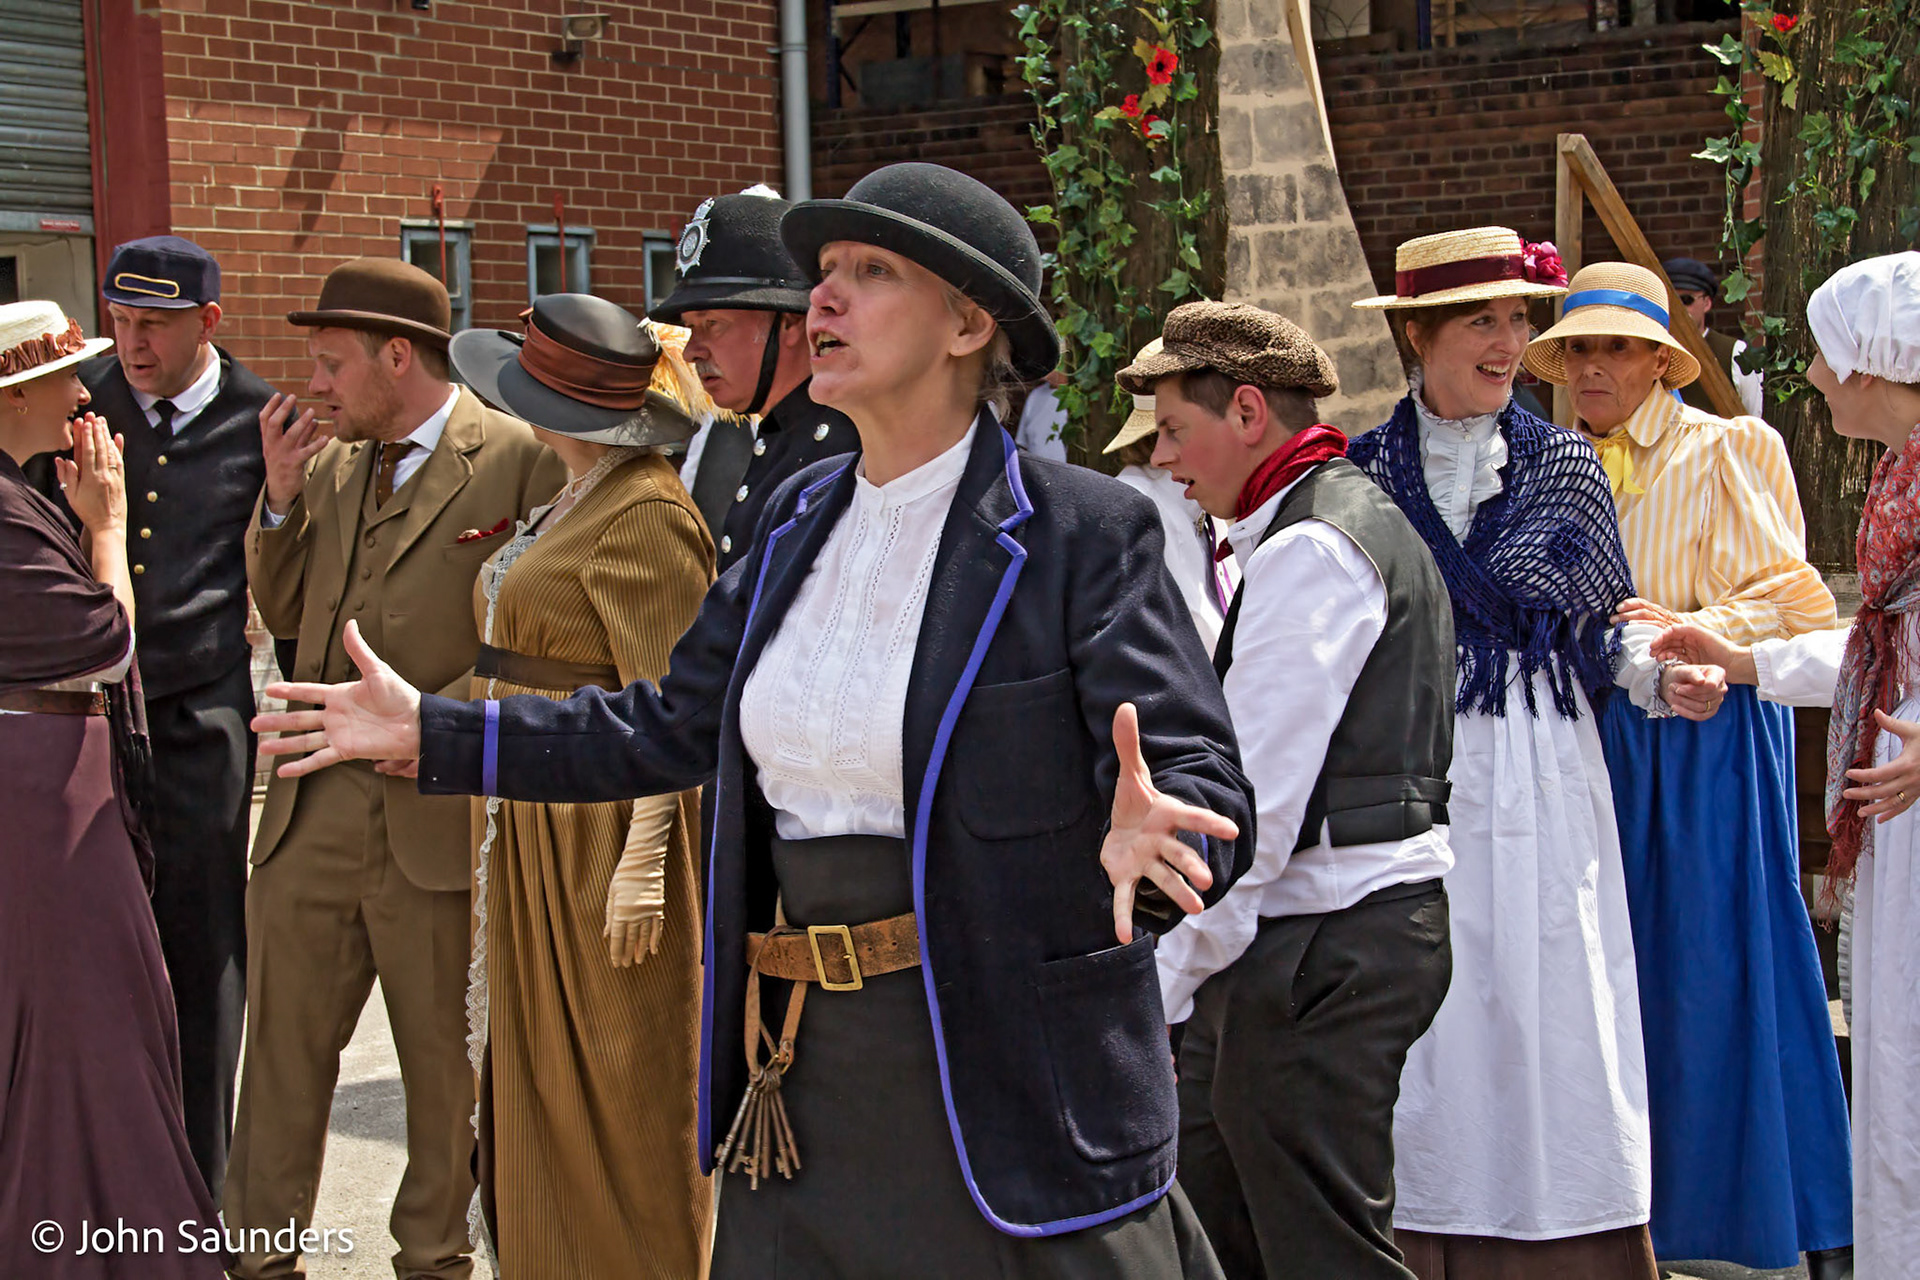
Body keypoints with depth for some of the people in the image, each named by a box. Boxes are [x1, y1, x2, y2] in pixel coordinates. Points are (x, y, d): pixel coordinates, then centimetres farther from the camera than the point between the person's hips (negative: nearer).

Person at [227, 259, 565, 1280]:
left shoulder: (518, 460, -7)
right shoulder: (330, 461, 12)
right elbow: (282, 615, 18)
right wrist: (282, 498, 4)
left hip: (436, 811, -5)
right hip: (313, 804, 5)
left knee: (443, 1060, 9)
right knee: (281, 1046, 11)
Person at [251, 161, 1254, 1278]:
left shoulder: (1084, 532, -12)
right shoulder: (800, 520, 8)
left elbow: (1209, 792, -16)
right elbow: (672, 727, 16)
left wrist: (1144, 840, -39)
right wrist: (429, 730, 16)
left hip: (1014, 1097, -6)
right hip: (807, 1076, 6)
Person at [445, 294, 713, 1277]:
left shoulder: (644, 513, -18)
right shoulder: (575, 499, 13)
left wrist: (642, 860, -25)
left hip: (603, 825, -10)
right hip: (533, 826, 10)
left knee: (616, 1081, 1)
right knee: (543, 1072, 17)